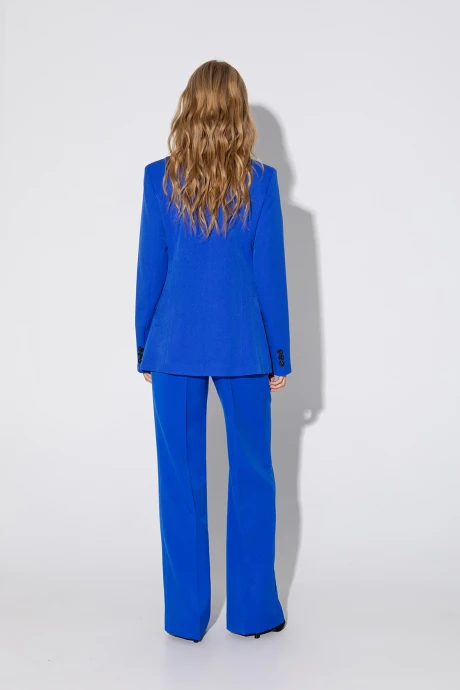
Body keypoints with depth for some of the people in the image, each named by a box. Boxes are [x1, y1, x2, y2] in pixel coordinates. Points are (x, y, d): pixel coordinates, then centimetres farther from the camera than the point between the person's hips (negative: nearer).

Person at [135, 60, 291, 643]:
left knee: (181, 479, 9)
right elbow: (270, 272, -3)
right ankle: (253, 610, 22)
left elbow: (149, 267, 1)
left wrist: (145, 346, 11)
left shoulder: (160, 178, -2)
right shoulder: (260, 181, -4)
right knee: (252, 475, 12)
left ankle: (187, 615, 20)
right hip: (242, 346, 0)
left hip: (174, 345, 1)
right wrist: (279, 354, 5)